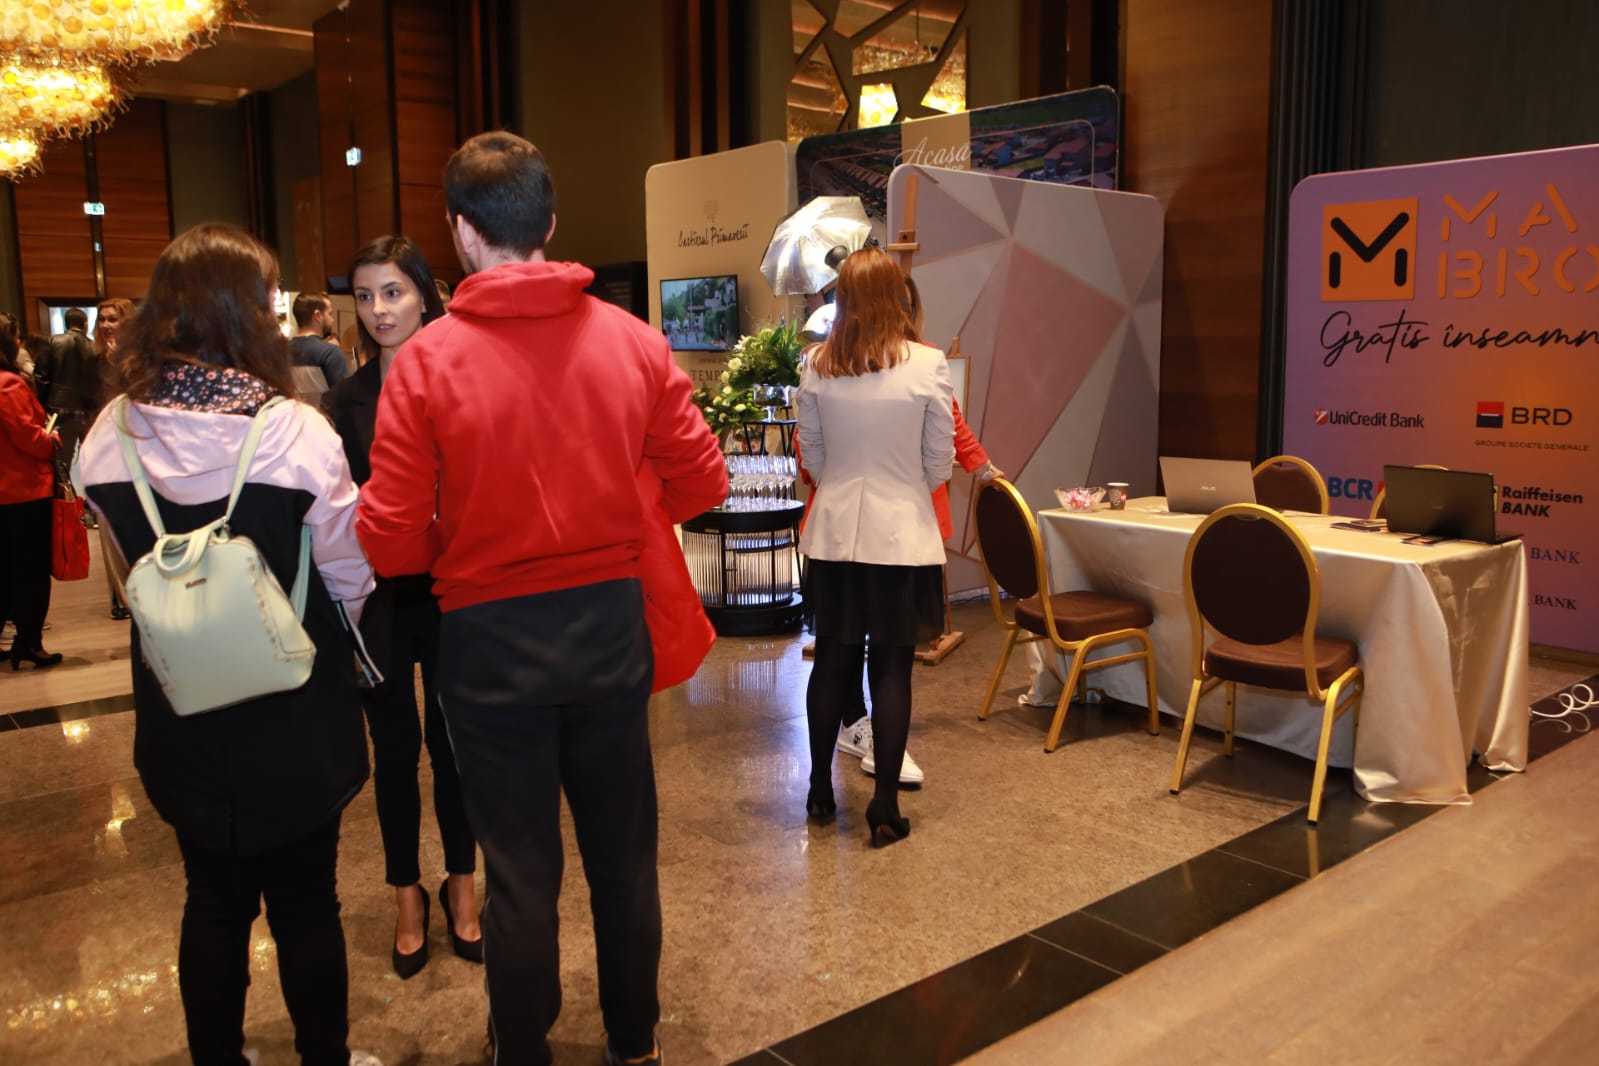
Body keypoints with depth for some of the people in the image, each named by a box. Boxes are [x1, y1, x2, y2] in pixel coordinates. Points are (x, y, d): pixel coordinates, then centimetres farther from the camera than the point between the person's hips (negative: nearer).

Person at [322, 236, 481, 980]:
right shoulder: (344, 402, 0)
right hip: (379, 603, 1)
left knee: (451, 743, 11)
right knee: (395, 750, 12)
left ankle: (460, 885, 31)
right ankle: (407, 896, 30)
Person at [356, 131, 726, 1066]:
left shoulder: (428, 360, -13)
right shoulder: (634, 341, -6)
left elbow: (391, 541, -13)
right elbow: (703, 482, -2)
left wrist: (463, 547, 8)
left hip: (491, 637, -2)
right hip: (611, 622, 3)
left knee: (522, 868, 13)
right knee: (625, 851, 19)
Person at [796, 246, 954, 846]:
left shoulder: (816, 365, -3)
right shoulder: (927, 364, -10)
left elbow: (812, 454, 5)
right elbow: (939, 461, -3)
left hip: (834, 531, 3)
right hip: (901, 533, -3)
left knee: (832, 660, 14)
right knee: (892, 667, 5)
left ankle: (820, 791, 26)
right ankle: (884, 807, 9)